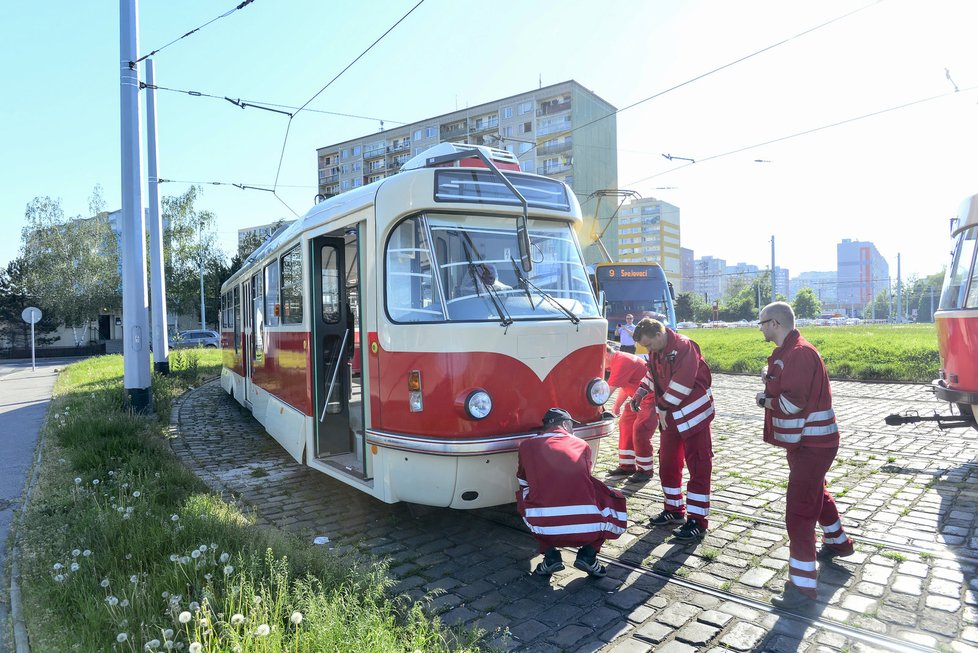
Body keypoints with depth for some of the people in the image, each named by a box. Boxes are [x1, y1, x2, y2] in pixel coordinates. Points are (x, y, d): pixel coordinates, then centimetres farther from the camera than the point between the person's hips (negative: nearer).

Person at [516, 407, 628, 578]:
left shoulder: (527, 445, 13)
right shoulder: (583, 445, 15)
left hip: (544, 530, 0)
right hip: (589, 530, 0)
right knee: (617, 500, 30)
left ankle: (550, 556, 16)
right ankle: (588, 554, 13)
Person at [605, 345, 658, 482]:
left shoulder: (621, 363, -26)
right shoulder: (619, 361, 6)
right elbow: (625, 386, 17)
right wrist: (617, 405, 11)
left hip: (653, 397, -11)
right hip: (640, 397, 11)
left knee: (640, 430, -13)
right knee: (625, 424, 11)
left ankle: (645, 470, 1)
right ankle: (627, 466, 20)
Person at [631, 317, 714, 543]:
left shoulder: (684, 347, -21)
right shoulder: (655, 351, 5)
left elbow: (681, 383, -25)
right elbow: (653, 375, 18)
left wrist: (663, 408, -17)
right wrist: (640, 393, 1)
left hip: (693, 415, -9)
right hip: (670, 417, 9)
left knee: (698, 467, -2)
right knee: (667, 464, 15)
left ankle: (698, 521, 4)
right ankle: (674, 510, 30)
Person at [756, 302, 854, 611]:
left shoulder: (800, 353, -24)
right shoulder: (787, 352, 9)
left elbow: (793, 403, -28)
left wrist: (764, 400, -11)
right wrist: (771, 380, -6)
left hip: (812, 445, -11)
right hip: (803, 441, 11)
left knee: (798, 514, -9)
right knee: (816, 493, 30)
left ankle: (803, 588, -3)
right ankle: (838, 542, 53)